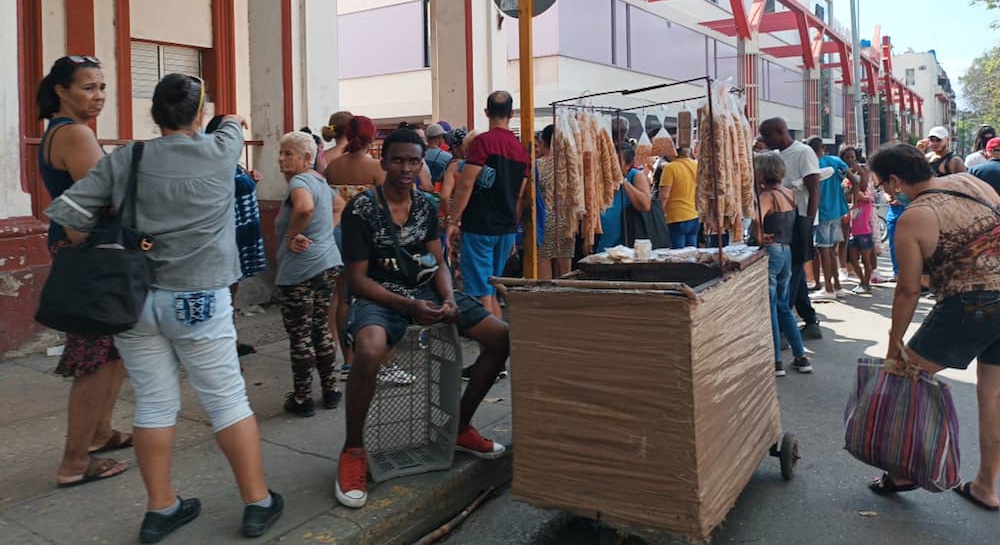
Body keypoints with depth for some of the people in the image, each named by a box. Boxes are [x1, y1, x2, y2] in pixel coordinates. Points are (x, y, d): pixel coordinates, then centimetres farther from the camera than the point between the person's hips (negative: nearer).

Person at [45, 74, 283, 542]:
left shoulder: (124, 159, 1)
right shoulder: (219, 152, -3)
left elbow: (67, 213, -2)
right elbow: (234, 127, 21)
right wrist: (232, 121, 44)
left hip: (132, 299, 3)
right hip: (198, 301, -3)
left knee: (154, 403, 11)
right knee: (228, 401, 5)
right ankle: (257, 502, 15)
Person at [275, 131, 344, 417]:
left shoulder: (299, 181, -14)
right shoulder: (320, 180, 14)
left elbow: (304, 207, -36)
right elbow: (338, 205, 30)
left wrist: (291, 235, -20)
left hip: (300, 272, -9)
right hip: (329, 264, 9)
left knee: (300, 336, 2)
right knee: (321, 329, 17)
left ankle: (302, 399, 11)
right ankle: (331, 390, 25)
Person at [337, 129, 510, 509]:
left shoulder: (426, 206, 7)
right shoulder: (360, 209, -10)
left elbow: (438, 263, 9)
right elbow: (357, 278, -11)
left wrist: (449, 299, -13)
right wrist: (408, 306, -21)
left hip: (426, 292, 6)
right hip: (379, 298, -6)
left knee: (503, 337, -5)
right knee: (368, 352, -40)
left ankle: (461, 426, 12)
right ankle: (353, 450, -15)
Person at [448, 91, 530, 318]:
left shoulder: (483, 142, -9)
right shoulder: (521, 149, 11)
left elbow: (466, 184, -15)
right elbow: (520, 196, 13)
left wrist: (454, 220, -10)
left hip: (479, 227, -6)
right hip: (507, 229, 7)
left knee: (481, 293, -4)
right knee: (492, 291, 16)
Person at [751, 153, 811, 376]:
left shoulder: (768, 195, -14)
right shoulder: (789, 193, 10)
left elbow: (757, 217, -32)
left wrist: (759, 236, -16)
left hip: (770, 251, -8)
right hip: (787, 251, 8)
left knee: (769, 309, 0)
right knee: (783, 306, 17)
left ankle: (776, 362, 5)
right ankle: (801, 357, 19)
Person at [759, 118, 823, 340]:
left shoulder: (803, 153, -8)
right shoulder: (775, 155, 14)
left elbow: (815, 191, -12)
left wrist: (809, 223, -17)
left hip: (797, 221, -8)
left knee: (790, 274, -7)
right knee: (795, 274, 13)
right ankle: (811, 322, 23)